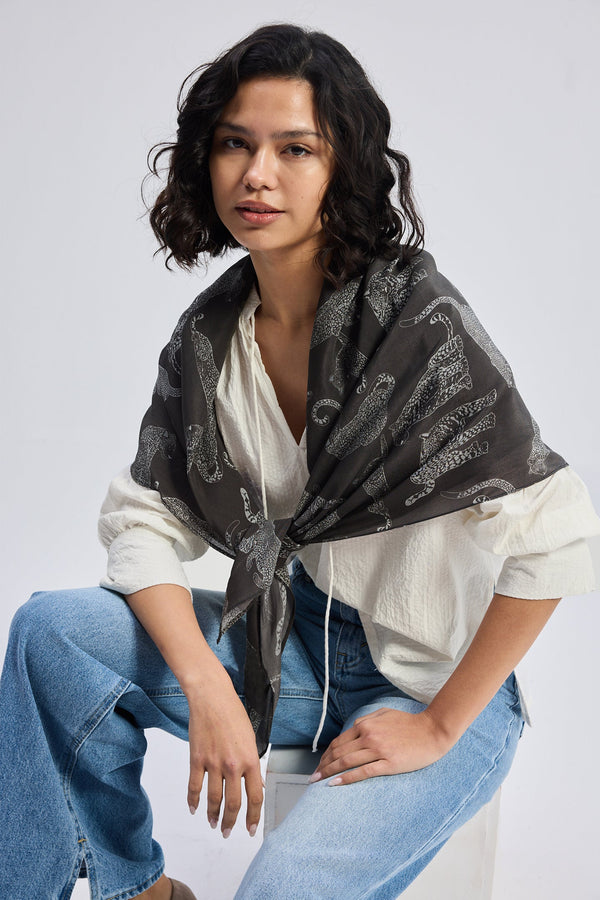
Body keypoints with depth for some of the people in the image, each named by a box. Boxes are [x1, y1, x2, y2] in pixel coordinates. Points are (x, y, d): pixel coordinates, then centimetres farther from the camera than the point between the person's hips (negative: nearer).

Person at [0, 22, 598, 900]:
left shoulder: (419, 319, -21)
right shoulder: (207, 335, -2)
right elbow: (144, 516, -2)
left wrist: (440, 726, -17)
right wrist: (207, 687, -17)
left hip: (441, 684, -5)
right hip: (294, 647, 5)